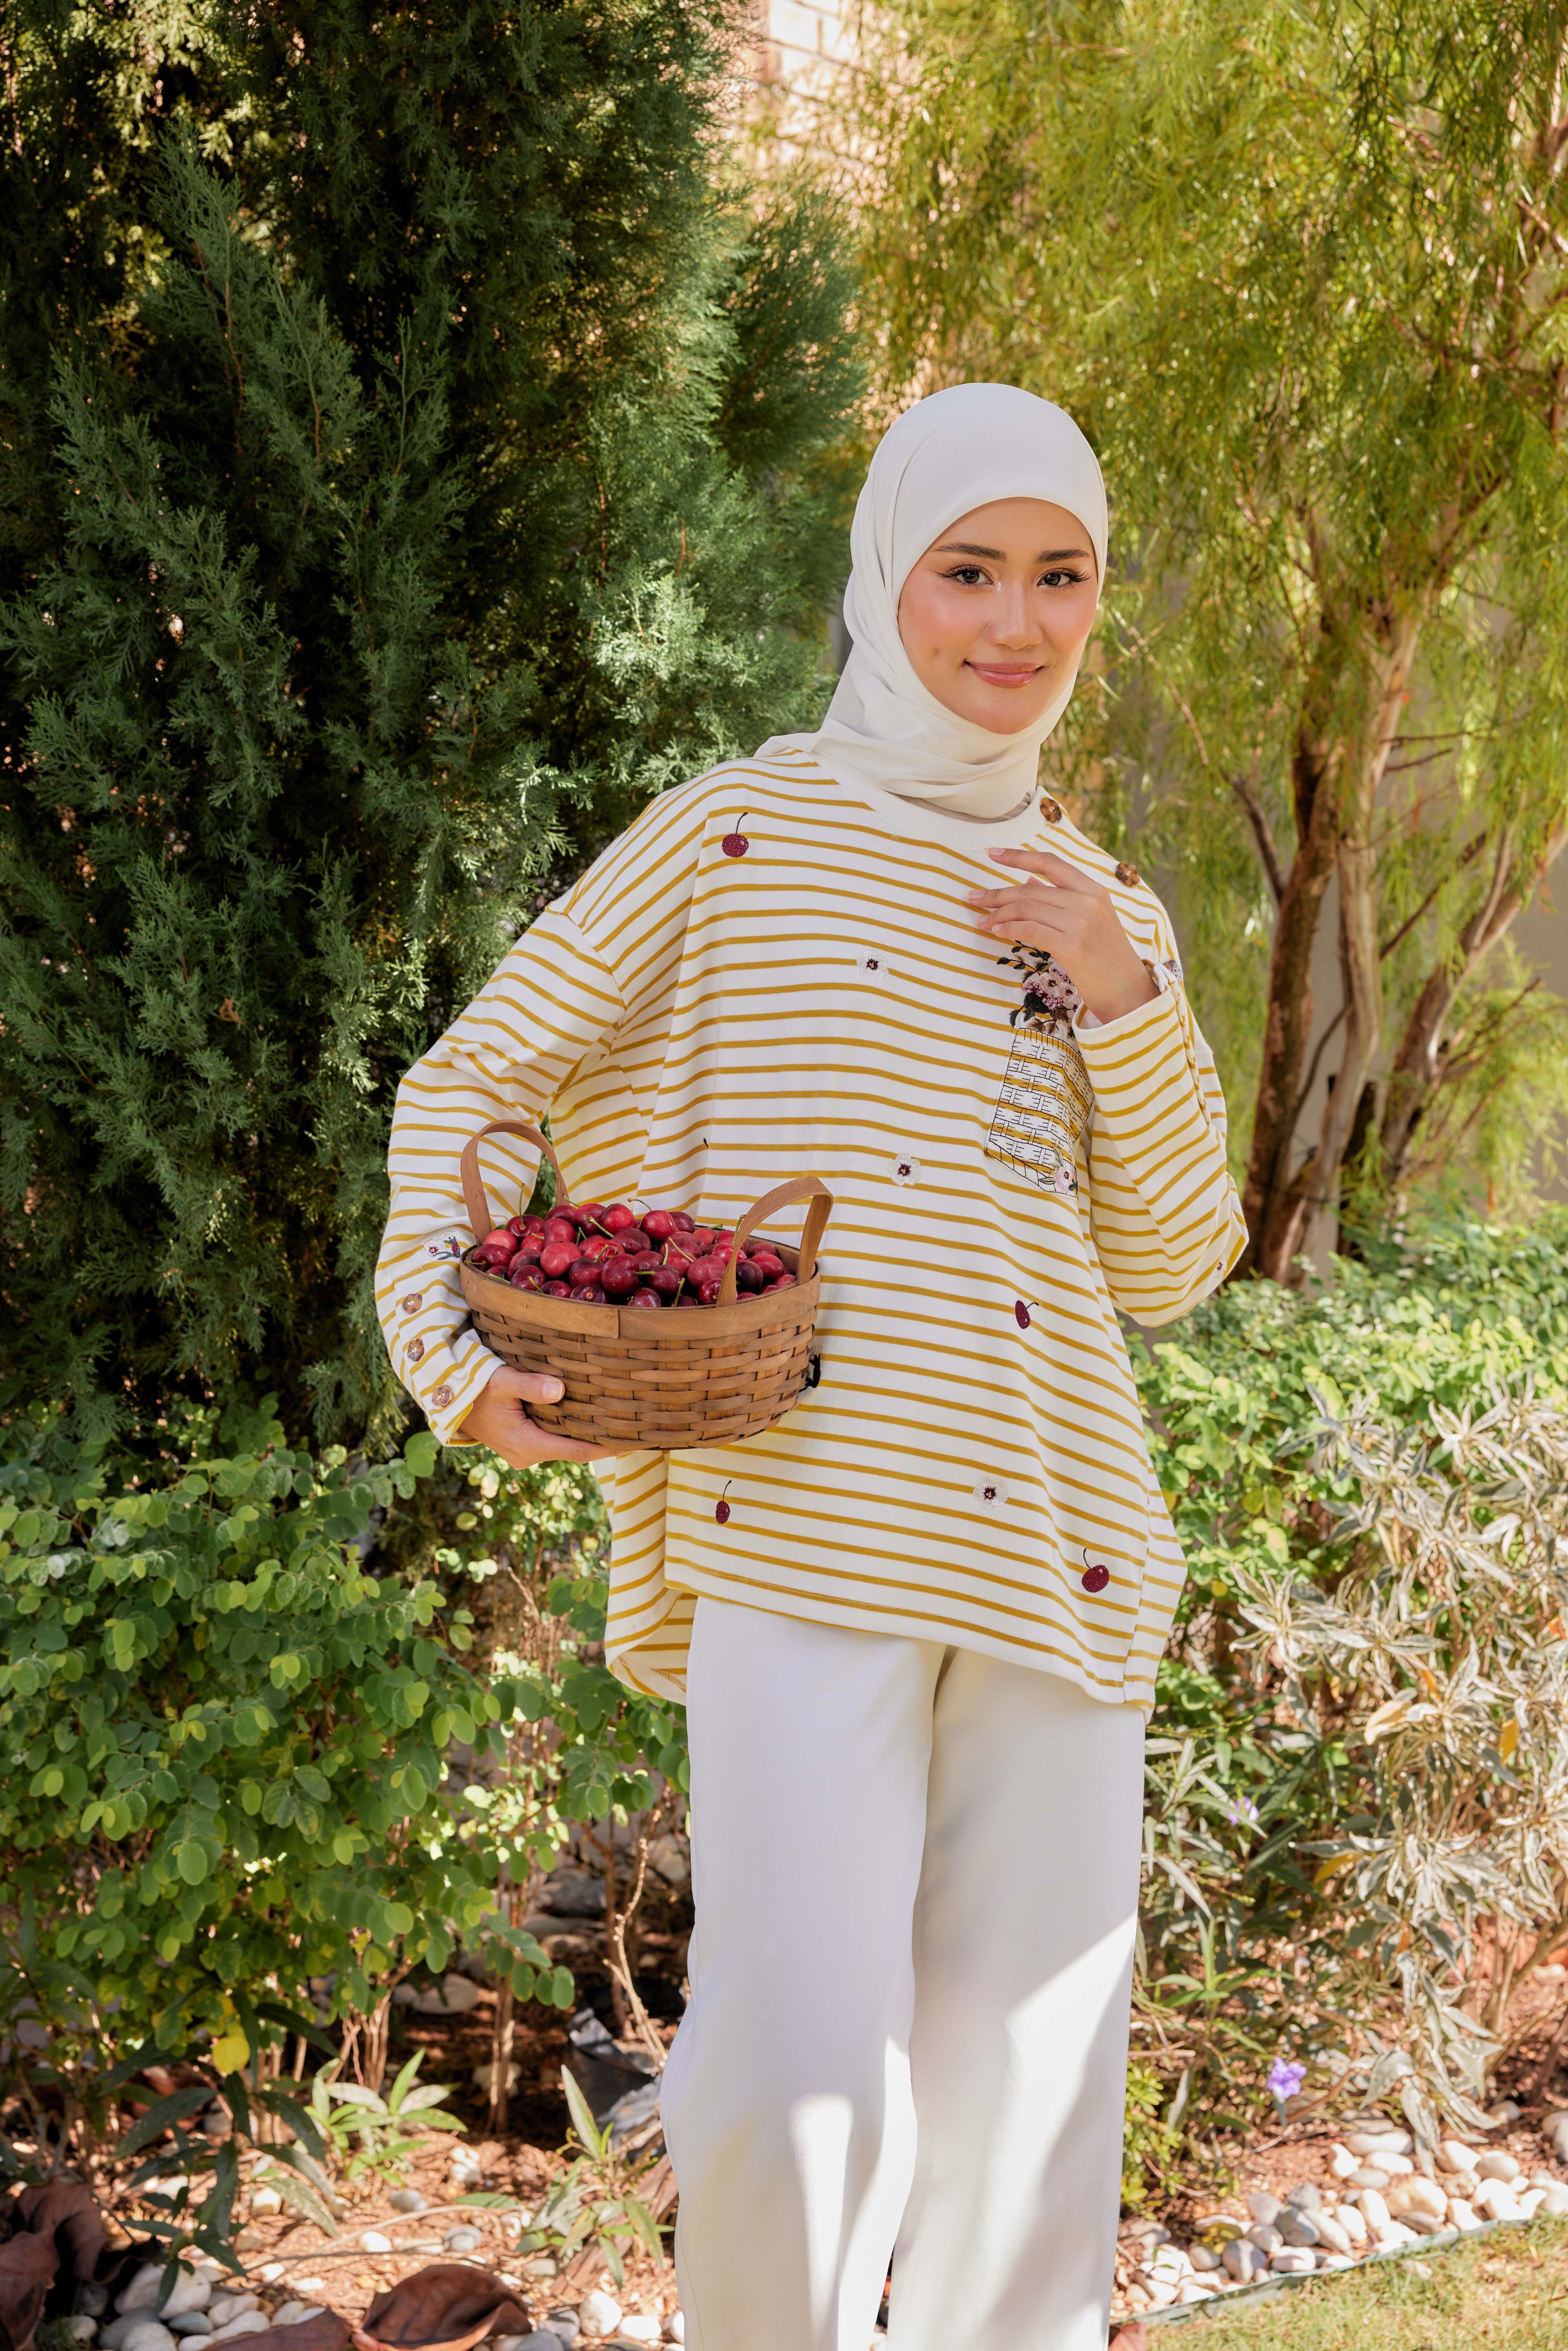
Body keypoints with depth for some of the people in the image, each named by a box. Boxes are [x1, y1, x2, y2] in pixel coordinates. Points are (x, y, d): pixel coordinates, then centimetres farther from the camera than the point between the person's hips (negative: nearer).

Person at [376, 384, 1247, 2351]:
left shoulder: (1097, 910, 16)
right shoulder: (744, 831, 4)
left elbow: (1171, 1266, 14)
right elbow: (469, 1083, 8)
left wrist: (1126, 995, 1)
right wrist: (450, 1349, -7)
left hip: (1049, 1555, 4)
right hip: (805, 1521, -4)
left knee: (1026, 2095, 9)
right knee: (806, 2090, -11)